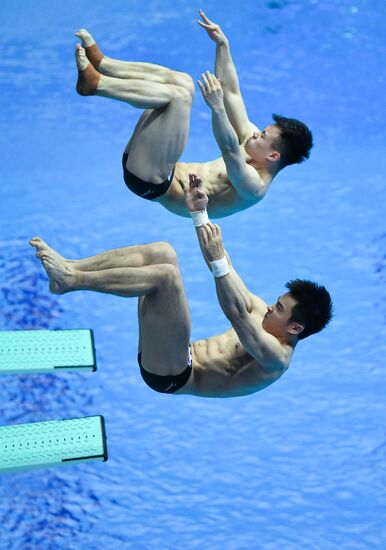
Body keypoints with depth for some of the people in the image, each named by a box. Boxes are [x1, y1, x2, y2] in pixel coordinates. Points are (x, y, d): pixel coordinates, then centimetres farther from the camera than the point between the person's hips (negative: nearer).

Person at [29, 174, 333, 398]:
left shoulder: (276, 358, -13)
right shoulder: (263, 316, 12)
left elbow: (236, 313, -31)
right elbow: (226, 271, 12)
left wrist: (217, 259, -42)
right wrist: (199, 213, 7)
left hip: (170, 375, -9)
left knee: (166, 274, -29)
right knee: (162, 252, -4)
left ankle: (70, 280, -24)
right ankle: (70, 266, -11)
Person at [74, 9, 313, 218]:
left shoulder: (253, 186, -16)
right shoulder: (253, 144, 10)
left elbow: (229, 149, -37)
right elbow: (231, 91, 10)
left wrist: (217, 107, -51)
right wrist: (222, 44, 4)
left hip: (152, 184, -9)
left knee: (179, 95, -25)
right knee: (182, 81, 2)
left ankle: (94, 83, -25)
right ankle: (100, 63, -7)